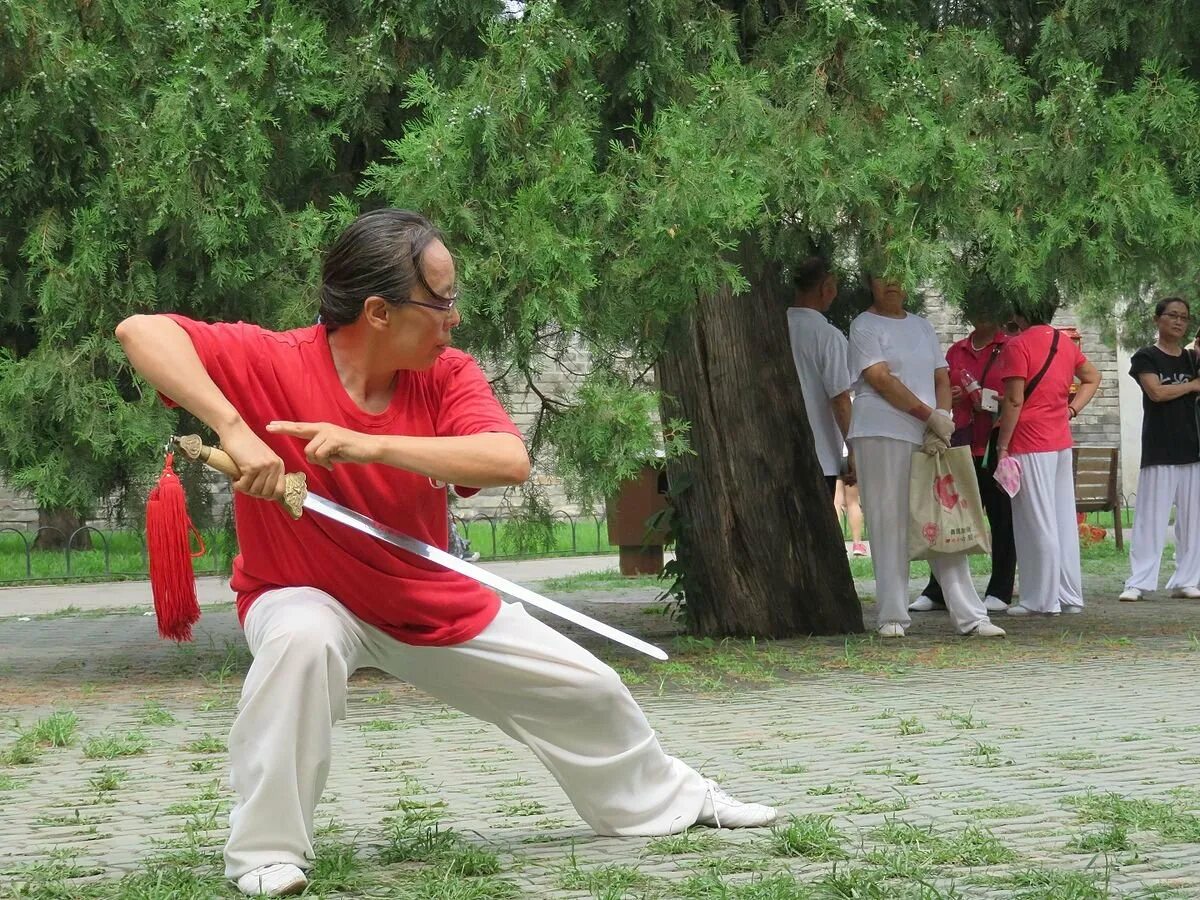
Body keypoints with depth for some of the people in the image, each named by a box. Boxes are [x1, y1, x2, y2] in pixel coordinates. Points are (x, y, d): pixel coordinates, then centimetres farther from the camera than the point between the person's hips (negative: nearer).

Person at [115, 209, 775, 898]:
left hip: (435, 604, 5)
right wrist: (233, 427, -46)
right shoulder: (272, 363, -25)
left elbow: (510, 462, -32)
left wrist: (370, 446, -42)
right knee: (302, 640, -41)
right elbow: (141, 331, -35)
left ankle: (666, 800, 44)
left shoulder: (447, 375, -15)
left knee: (586, 689, 13)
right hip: (306, 598, -4)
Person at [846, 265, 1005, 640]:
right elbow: (881, 380, -10)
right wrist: (930, 415, -13)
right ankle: (892, 617, 1)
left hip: (928, 439, 5)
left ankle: (970, 616, 1)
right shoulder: (865, 326, 1)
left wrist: (942, 421, -5)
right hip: (881, 435, -5)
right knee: (889, 525, -4)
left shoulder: (921, 326, 19)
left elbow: (941, 379, 14)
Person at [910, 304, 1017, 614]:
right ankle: (937, 592, 8)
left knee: (1002, 519, 2)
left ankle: (999, 592, 8)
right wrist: (952, 398, 1)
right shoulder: (956, 352, 15)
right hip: (963, 446, 4)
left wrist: (1001, 403, -18)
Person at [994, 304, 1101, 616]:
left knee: (1036, 523, -3)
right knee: (1064, 520, 11)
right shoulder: (1066, 343, 11)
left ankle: (1042, 599, -1)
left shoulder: (1018, 345, -12)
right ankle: (1070, 596, 15)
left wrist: (1002, 446, -11)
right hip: (1062, 442, 8)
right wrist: (1072, 409, 15)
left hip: (1029, 445, -7)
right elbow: (1093, 378, 25)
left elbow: (1014, 400, -16)